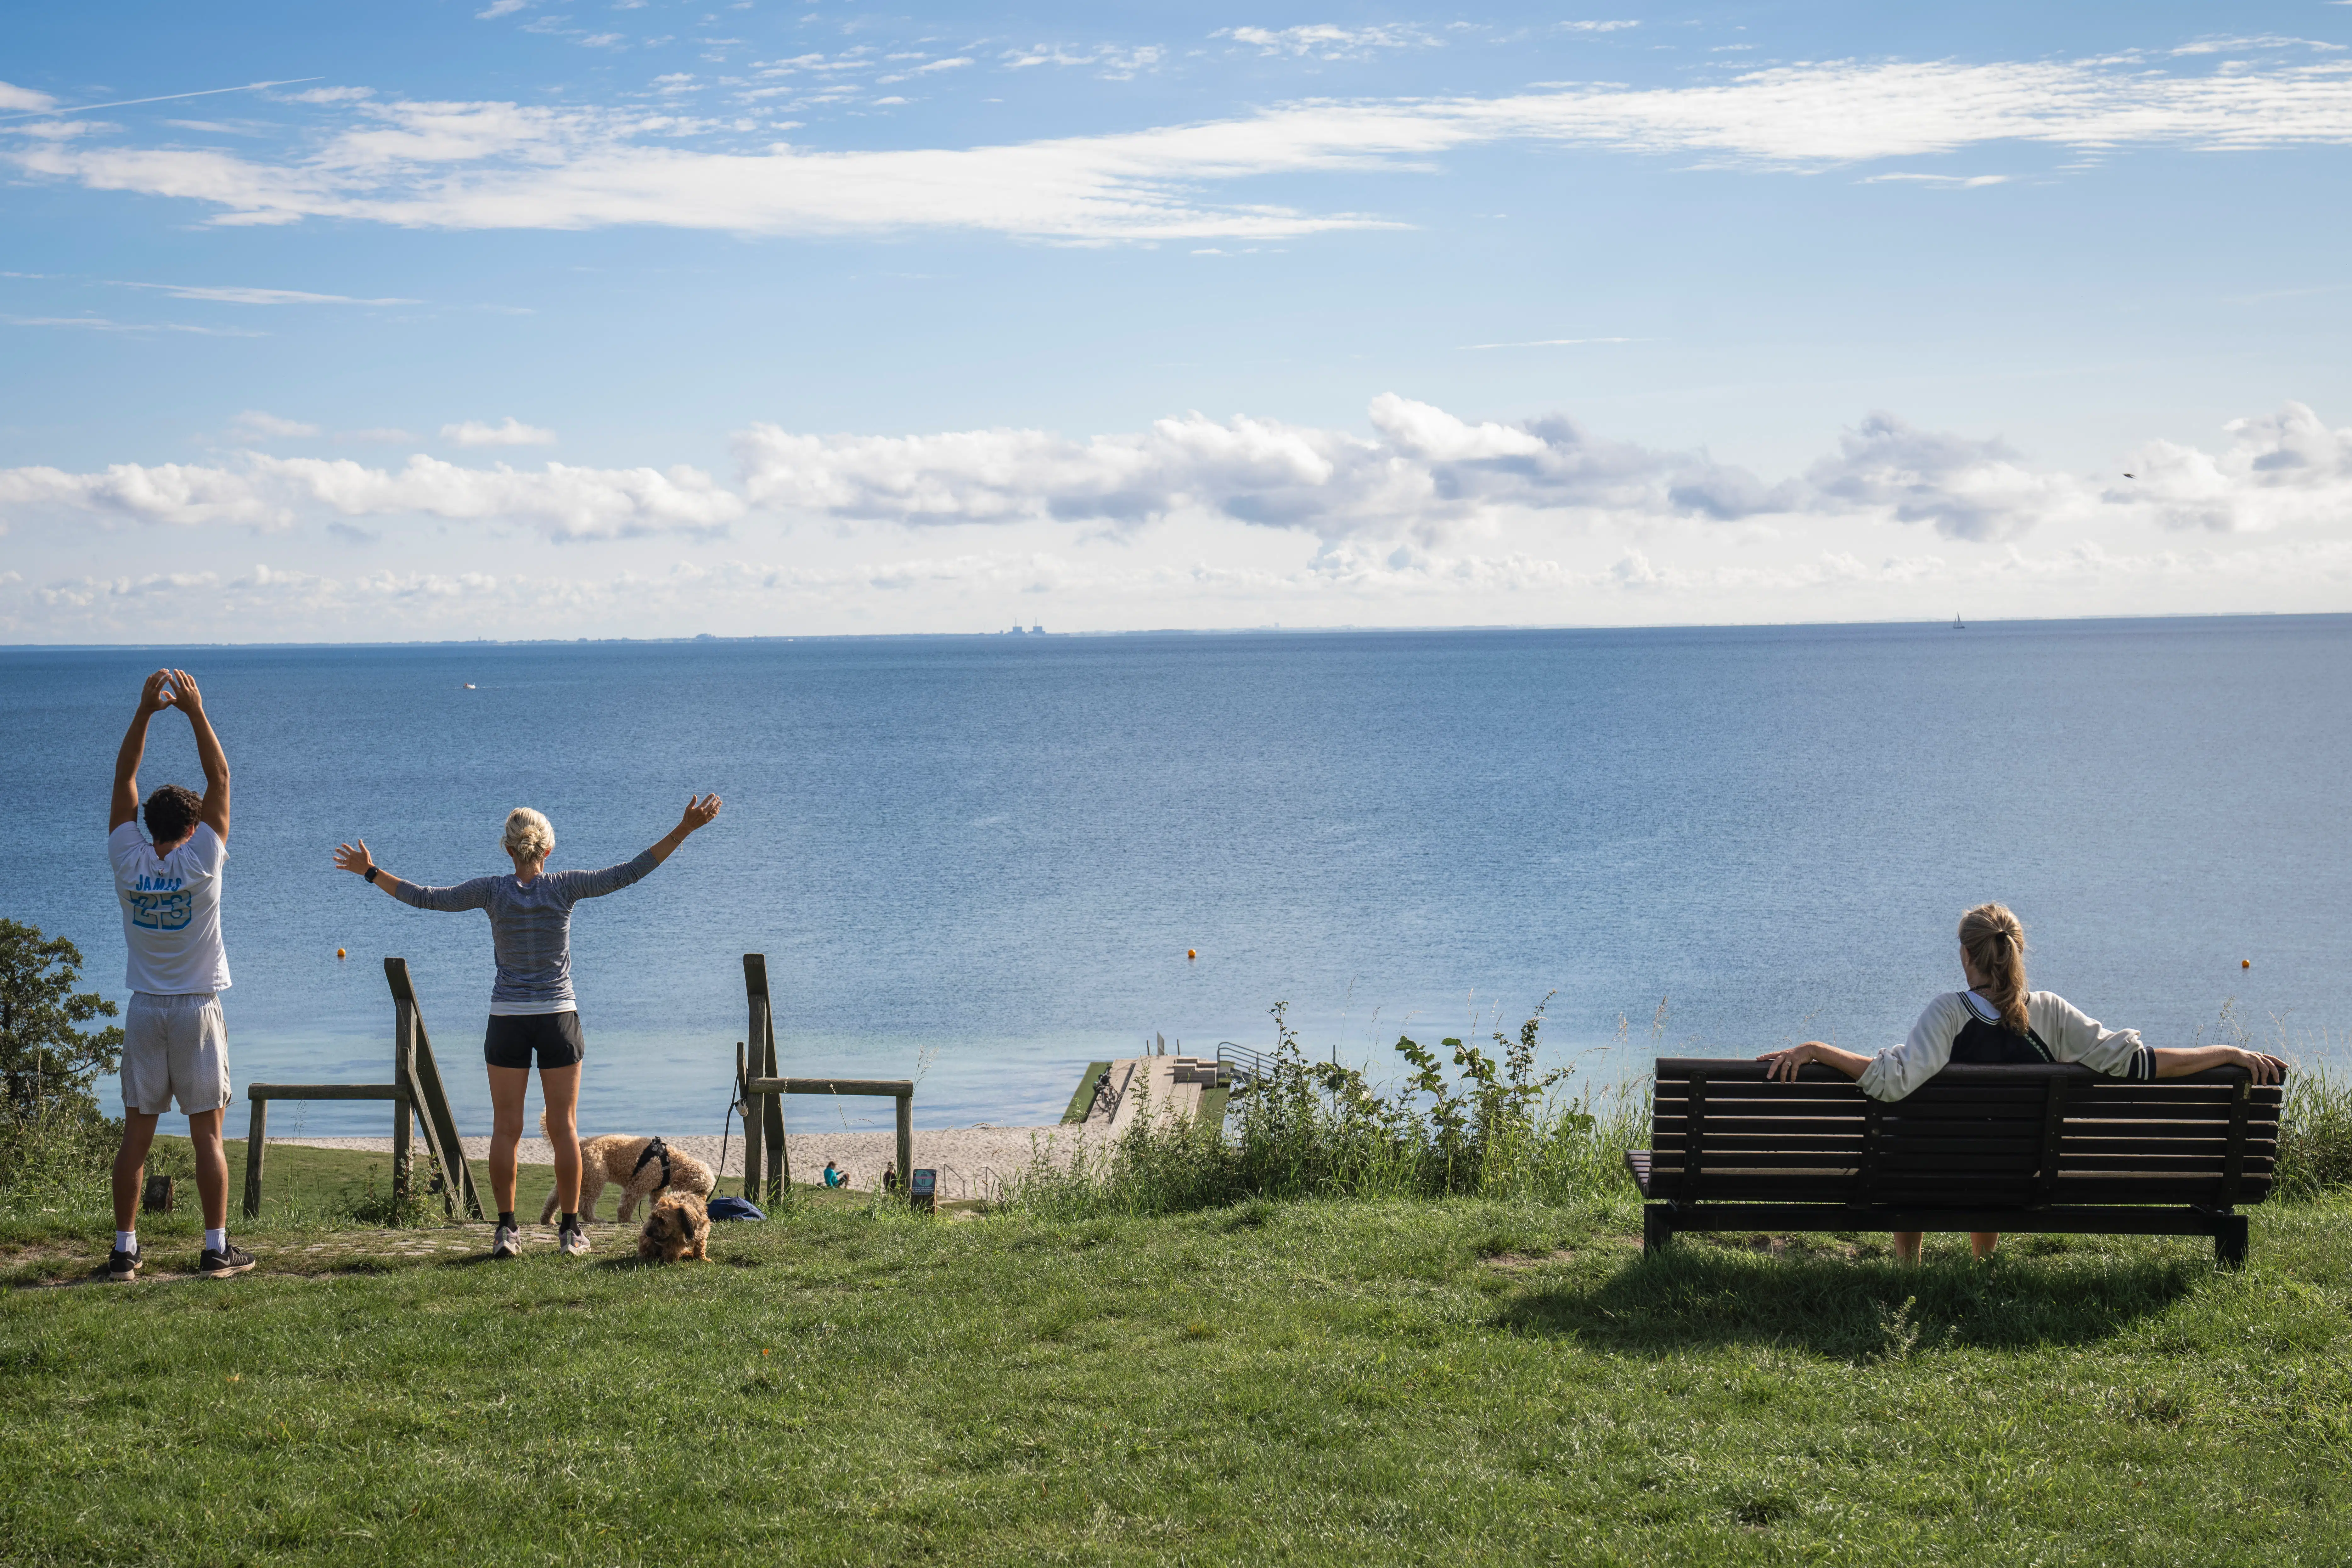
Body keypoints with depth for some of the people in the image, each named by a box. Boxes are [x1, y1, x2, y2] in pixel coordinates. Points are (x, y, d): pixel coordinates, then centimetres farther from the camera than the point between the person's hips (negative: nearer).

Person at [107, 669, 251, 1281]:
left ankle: (125, 1250, 6)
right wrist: (195, 712, -6)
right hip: (198, 1012, -2)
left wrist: (145, 712, 0)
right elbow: (219, 780, -6)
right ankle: (216, 1249, 2)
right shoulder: (200, 865, -10)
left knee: (136, 1133, 5)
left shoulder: (130, 867, -4)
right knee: (207, 1134, 1)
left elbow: (124, 782, 3)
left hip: (145, 1012, 3)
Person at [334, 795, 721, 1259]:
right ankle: (570, 1230, 6)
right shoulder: (564, 887, -6)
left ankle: (507, 1229, 3)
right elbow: (629, 873, -8)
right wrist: (683, 831, -7)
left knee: (506, 1128, 5)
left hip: (508, 1020, 1)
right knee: (564, 1127, 5)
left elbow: (425, 898, 1)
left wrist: (371, 872, 14)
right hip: (558, 1017, 0)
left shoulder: (492, 891, -4)